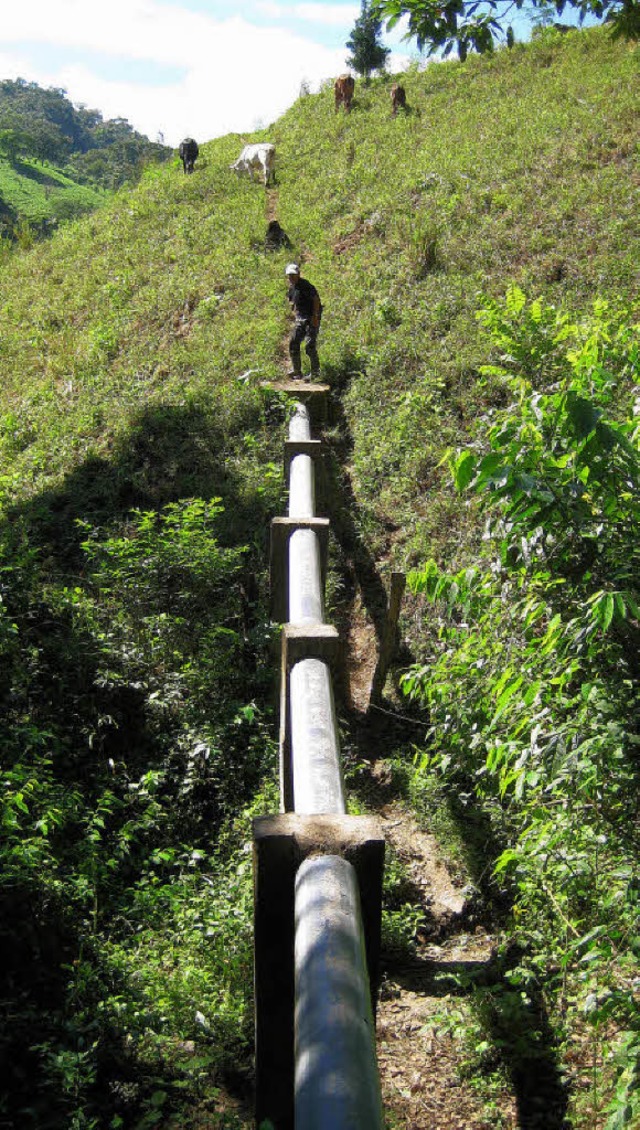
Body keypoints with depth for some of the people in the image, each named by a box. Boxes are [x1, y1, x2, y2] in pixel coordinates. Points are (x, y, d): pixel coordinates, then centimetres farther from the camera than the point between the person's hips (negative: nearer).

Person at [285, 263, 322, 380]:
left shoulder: (305, 286, -16)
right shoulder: (292, 287, 9)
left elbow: (316, 300, -18)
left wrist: (315, 316, -21)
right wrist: (296, 314, 16)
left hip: (311, 318, -8)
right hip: (300, 318, 8)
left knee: (310, 345, -11)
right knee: (293, 342, 3)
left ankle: (315, 371, 3)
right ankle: (296, 371, 12)